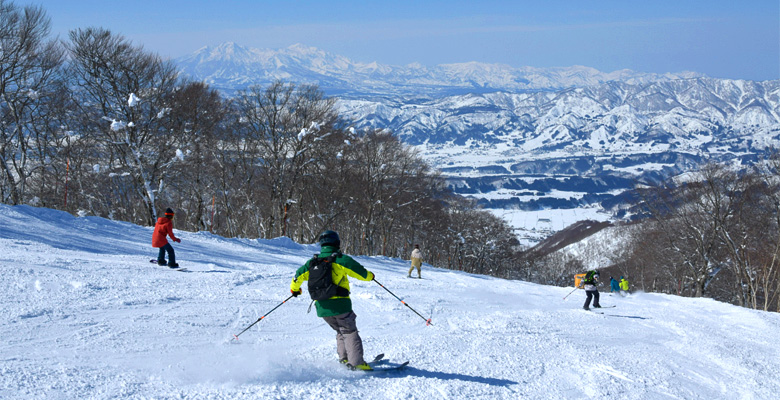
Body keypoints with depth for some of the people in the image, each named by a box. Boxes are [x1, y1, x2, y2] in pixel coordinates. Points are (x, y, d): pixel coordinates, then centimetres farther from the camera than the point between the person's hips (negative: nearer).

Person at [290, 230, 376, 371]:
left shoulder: (313, 261, 10)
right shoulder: (340, 259, -5)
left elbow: (299, 275, 15)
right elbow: (360, 272, -1)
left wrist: (294, 289, 35)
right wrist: (370, 275, 21)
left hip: (321, 307, 6)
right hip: (339, 305, -5)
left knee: (340, 331, 22)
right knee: (350, 332, -2)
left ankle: (344, 358, 13)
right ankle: (356, 362, -13)